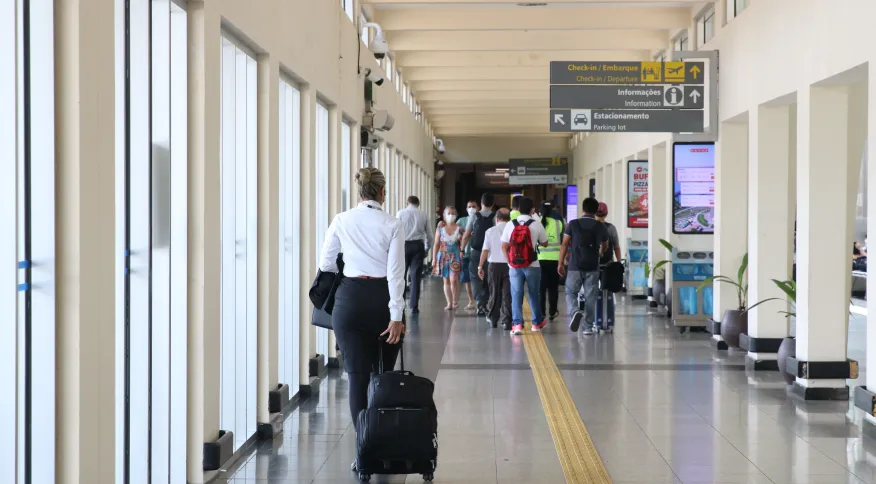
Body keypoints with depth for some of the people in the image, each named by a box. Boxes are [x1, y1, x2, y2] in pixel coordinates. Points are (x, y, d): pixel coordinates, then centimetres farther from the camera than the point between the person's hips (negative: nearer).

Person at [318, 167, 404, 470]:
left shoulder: (342, 221, 0)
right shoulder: (391, 224, -5)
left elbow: (326, 264, 6)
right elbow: (396, 272, -11)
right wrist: (396, 315, -11)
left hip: (351, 298, 0)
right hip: (383, 298, 0)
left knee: (358, 376, 1)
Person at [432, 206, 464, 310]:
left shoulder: (459, 229, 3)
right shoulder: (440, 229, 5)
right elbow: (436, 244, 5)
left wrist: (460, 239, -9)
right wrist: (434, 259, 1)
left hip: (455, 256, -2)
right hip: (443, 256, 2)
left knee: (454, 280, -14)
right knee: (446, 281, 5)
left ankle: (455, 301, 2)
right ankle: (449, 303, 12)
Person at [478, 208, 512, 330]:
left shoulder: (490, 231, 0)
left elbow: (485, 250, -2)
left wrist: (480, 266, 5)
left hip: (494, 265, 1)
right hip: (509, 265, -1)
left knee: (494, 293, 14)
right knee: (507, 294, 1)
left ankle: (493, 318, 26)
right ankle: (506, 321, -4)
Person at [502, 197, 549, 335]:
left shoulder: (510, 225, -1)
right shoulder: (537, 225, -5)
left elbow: (504, 246, 0)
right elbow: (544, 243, 6)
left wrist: (510, 261, 10)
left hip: (514, 266, 1)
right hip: (532, 265, -1)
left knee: (516, 295, 3)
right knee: (534, 294, 14)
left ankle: (517, 324, -6)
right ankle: (537, 322, 27)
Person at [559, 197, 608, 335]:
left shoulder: (573, 224, -2)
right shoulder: (601, 227, 3)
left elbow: (565, 244, -3)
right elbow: (604, 246, 18)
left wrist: (561, 263, 3)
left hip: (575, 266, -1)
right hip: (593, 267, 1)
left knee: (570, 293, 9)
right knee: (590, 297, 7)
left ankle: (575, 312, -19)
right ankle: (588, 327, 8)